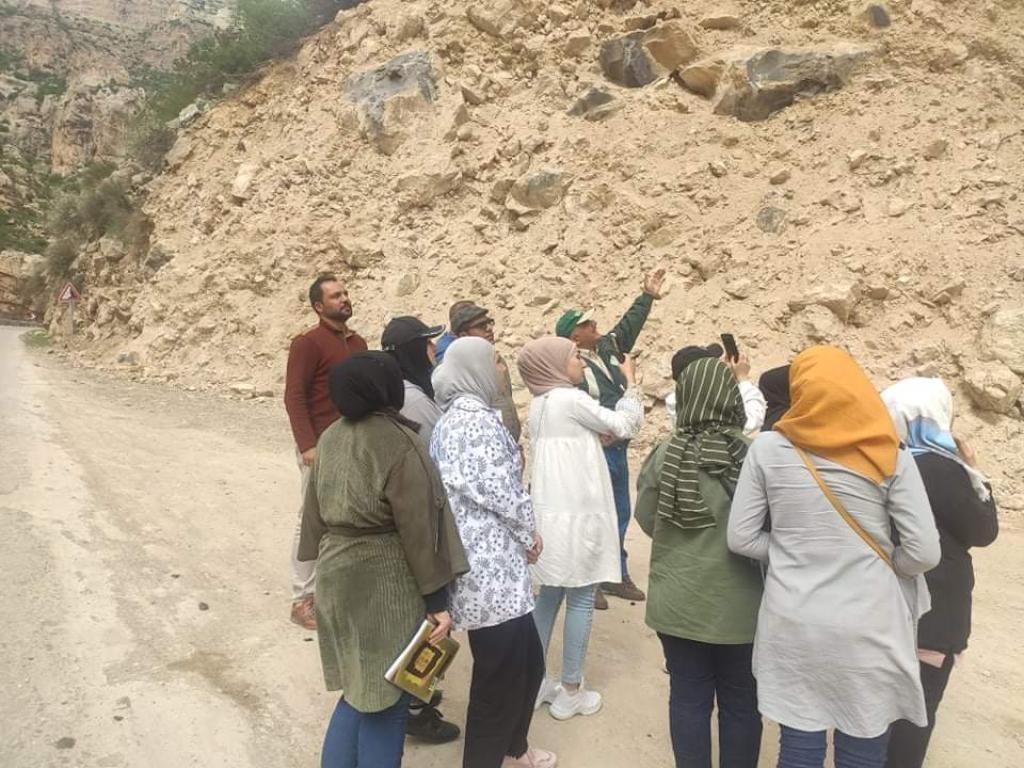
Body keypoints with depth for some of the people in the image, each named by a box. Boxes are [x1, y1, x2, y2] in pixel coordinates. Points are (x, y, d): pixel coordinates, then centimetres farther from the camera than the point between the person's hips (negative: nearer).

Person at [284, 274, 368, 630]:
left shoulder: (358, 342, 12)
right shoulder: (307, 343, -10)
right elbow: (294, 396, -15)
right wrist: (307, 445, -21)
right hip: (322, 446, -7)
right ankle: (302, 599, 12)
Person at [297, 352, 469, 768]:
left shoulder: (330, 437, 3)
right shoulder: (399, 442, -19)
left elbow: (315, 510, 10)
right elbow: (419, 530, -17)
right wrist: (436, 598, -11)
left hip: (337, 574, 7)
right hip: (385, 582, -7)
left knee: (361, 686, 22)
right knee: (386, 692, 10)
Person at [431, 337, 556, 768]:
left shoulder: (451, 419, 14)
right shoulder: (479, 420, -17)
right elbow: (500, 490, -20)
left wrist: (521, 535, 13)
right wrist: (529, 532, -3)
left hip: (483, 560, 10)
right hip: (490, 567, -10)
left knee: (528, 662, 21)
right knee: (501, 674, 4)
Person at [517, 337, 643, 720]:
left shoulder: (540, 403, 12)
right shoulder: (571, 399, -14)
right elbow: (625, 426, -5)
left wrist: (599, 438, 6)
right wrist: (630, 382, 5)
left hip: (549, 510, 8)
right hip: (577, 513, -8)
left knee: (549, 595, 16)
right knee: (580, 600, 4)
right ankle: (571, 693, 14)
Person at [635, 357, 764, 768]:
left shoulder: (665, 453, -10)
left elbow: (647, 519, 2)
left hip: (678, 603, 2)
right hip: (738, 606, -2)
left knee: (688, 698, 16)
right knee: (741, 703, 18)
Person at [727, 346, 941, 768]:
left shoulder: (768, 448, -7)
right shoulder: (891, 455, -8)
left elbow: (740, 538, -5)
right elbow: (923, 553, -8)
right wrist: (874, 562, 10)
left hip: (792, 625, 1)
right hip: (868, 627, 0)